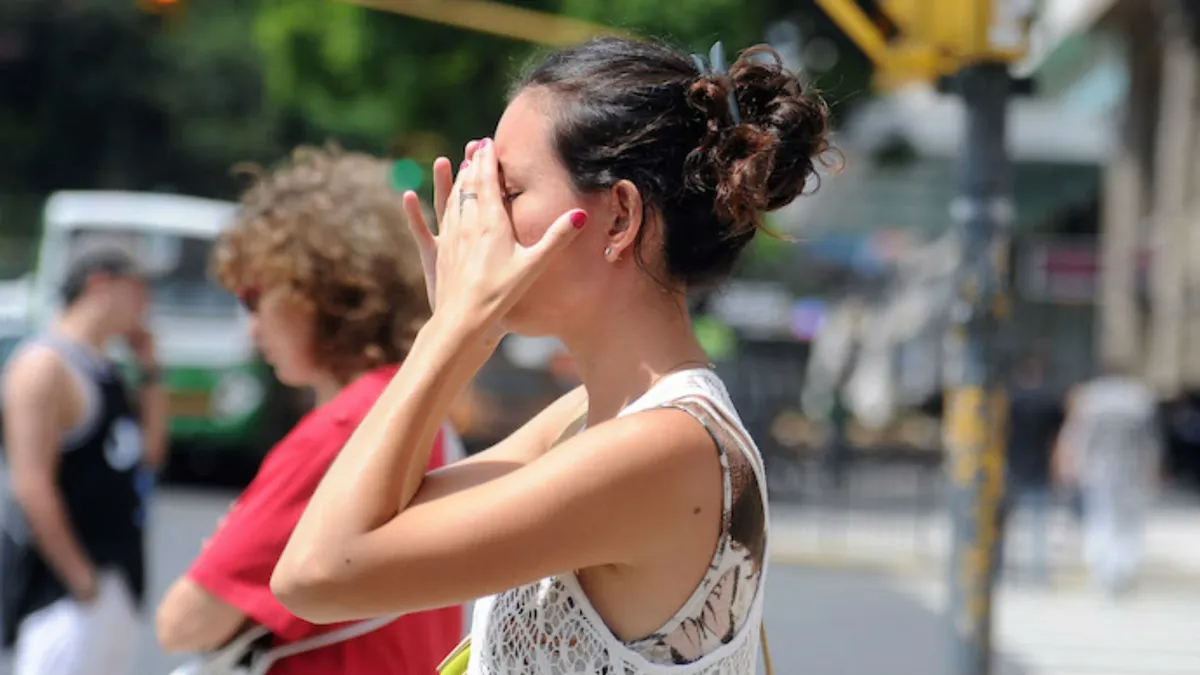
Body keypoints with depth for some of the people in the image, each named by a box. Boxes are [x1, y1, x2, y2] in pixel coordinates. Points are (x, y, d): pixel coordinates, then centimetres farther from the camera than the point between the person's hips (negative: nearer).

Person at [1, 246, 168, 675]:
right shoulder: (46, 366, -14)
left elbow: (150, 452, 19)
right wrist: (82, 580, -20)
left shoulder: (105, 370, 14)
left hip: (116, 580, 10)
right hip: (64, 585, -10)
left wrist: (149, 372, 9)